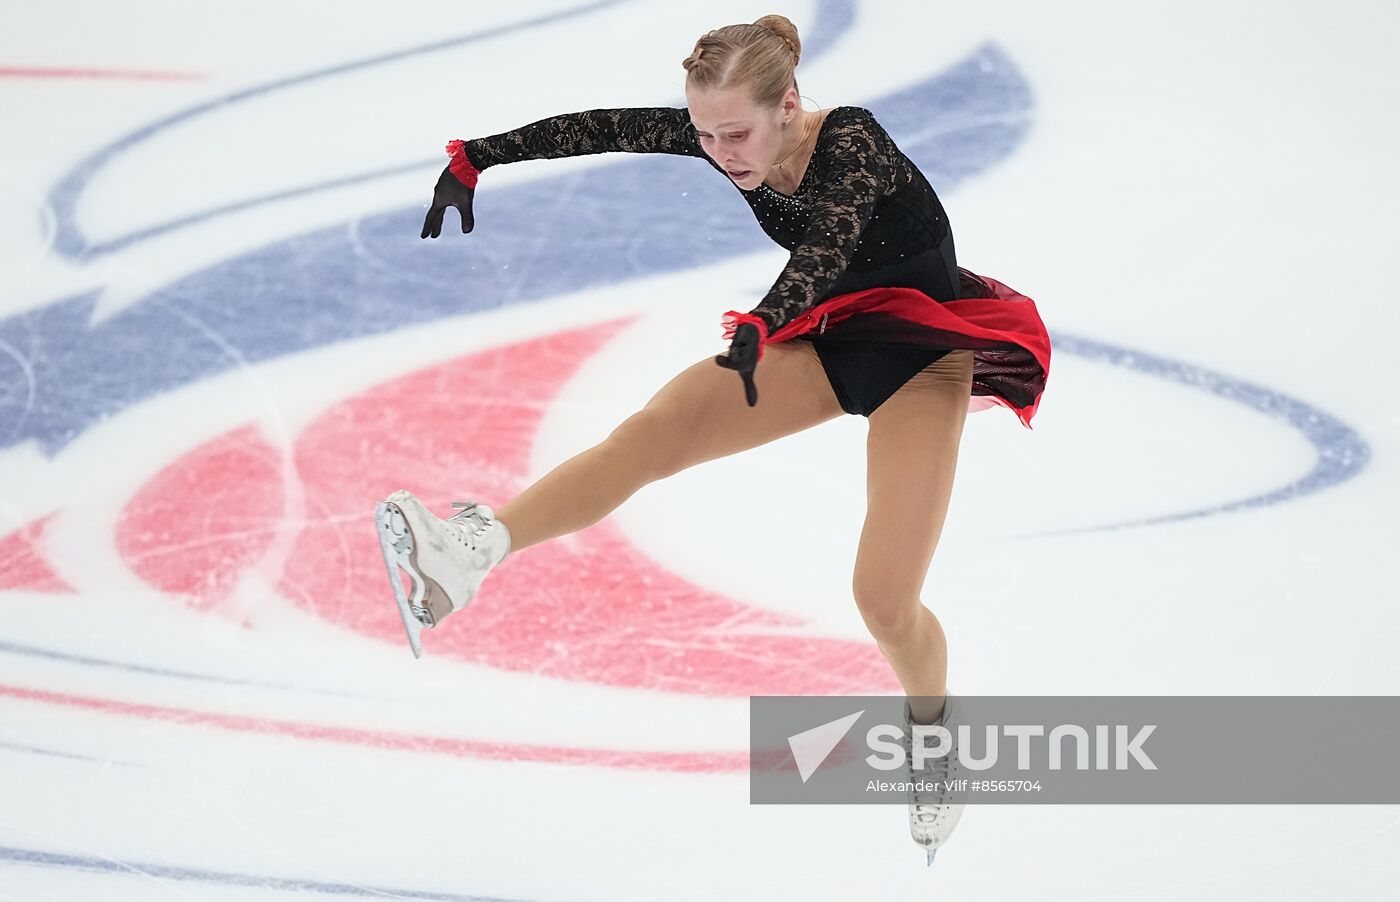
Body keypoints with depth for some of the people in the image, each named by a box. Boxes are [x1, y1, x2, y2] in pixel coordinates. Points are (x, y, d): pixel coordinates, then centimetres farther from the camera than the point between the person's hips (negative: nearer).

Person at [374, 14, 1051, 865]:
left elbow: (827, 242, -47)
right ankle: (473, 550, -36)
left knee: (884, 598, -15)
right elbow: (599, 129, -8)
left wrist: (758, 330, -65)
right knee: (658, 429, -18)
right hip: (832, 332, 6)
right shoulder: (721, 137, -13)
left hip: (921, 353, -6)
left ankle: (933, 730, 18)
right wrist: (474, 158, -14)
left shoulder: (852, 140, -30)